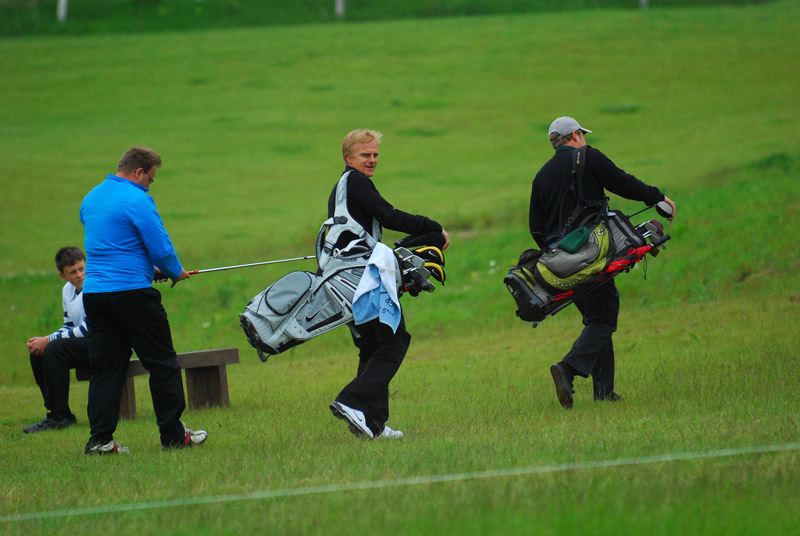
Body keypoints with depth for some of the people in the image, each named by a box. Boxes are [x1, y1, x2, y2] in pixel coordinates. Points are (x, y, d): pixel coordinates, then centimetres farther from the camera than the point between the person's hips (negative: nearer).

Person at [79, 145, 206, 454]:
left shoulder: (91, 198, 14)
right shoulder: (137, 200, -12)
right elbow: (161, 249, -13)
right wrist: (176, 272, 8)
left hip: (93, 293, 7)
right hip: (132, 291, -7)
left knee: (104, 368, 7)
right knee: (162, 364, 3)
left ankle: (99, 440, 0)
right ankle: (173, 435, 6)